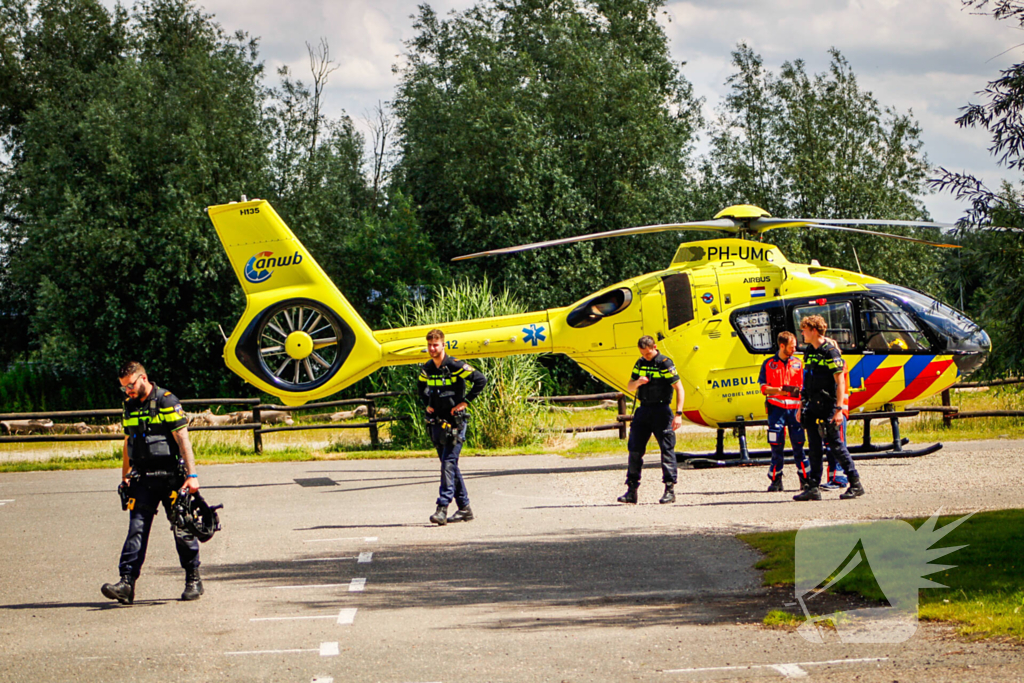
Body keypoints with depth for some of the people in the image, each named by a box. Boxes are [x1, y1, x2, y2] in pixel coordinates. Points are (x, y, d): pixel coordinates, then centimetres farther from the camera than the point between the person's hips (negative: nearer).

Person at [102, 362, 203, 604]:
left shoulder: (167, 402, -7)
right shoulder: (130, 406, 12)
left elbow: (183, 439, -10)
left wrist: (191, 475, -15)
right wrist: (125, 477, 20)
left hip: (170, 476, -5)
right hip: (142, 479, 5)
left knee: (182, 530, 2)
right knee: (136, 529, -6)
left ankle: (193, 580, 16)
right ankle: (127, 582, -13)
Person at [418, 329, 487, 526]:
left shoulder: (455, 366, -12)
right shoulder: (426, 369, 8)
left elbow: (481, 380, -12)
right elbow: (422, 387, 29)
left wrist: (465, 402, -12)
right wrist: (426, 404, 13)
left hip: (454, 421, -7)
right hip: (437, 422, 7)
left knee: (449, 463, -14)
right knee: (448, 464, 10)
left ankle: (442, 508, -20)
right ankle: (464, 508, 18)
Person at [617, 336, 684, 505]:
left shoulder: (665, 363, -9)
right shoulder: (640, 364, 10)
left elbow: (679, 388, -10)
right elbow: (630, 388, 15)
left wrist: (678, 414, -17)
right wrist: (638, 382, -10)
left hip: (661, 410, -6)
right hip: (643, 409, 6)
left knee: (667, 448, -5)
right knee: (635, 449, 4)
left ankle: (670, 489, -2)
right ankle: (631, 490, 9)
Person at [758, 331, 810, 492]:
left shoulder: (797, 363, 11)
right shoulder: (769, 364, 6)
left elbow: (803, 386, 14)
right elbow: (763, 388, 2)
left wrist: (799, 391, -9)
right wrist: (780, 390, -14)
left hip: (794, 408, 1)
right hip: (776, 407, -1)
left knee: (798, 444, -2)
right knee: (776, 445, -2)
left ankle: (805, 479, 2)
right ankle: (776, 480, 5)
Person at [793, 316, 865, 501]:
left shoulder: (830, 352, -11)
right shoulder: (809, 352, 13)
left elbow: (840, 382, -14)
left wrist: (839, 409, -20)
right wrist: (802, 406, 17)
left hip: (827, 406, -8)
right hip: (813, 407, 8)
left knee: (836, 444, -4)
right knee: (814, 446, 5)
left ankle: (856, 484, 4)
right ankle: (813, 487, 5)